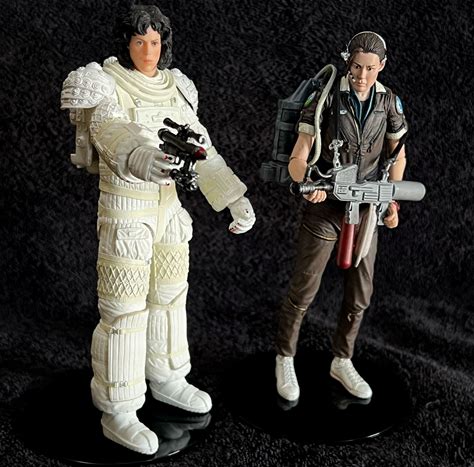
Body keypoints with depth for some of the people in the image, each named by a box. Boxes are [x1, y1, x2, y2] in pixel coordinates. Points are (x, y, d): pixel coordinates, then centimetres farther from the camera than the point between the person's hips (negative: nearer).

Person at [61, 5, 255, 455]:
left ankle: (165, 380, 36)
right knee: (124, 311, -3)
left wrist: (234, 197, -5)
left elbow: (199, 146, 3)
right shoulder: (105, 86, -14)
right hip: (123, 209, -7)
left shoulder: (172, 88, 6)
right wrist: (138, 157, -58)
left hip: (167, 205, 7)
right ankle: (116, 411, 10)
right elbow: (111, 133, -35)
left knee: (169, 295, 16)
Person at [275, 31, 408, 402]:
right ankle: (285, 360, 22)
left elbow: (398, 155, 10)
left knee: (360, 293, 9)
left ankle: (342, 362, 28)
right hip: (325, 208, -4)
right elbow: (297, 161, -19)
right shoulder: (324, 100, -15)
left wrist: (392, 202, 0)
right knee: (303, 290, 2)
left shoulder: (390, 102, -3)